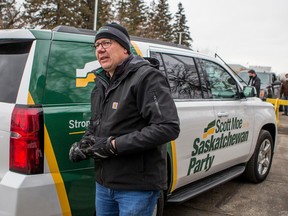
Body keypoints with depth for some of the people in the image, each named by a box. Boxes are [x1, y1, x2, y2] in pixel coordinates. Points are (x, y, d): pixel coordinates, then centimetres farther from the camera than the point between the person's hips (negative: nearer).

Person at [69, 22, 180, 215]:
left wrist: (114, 145, -23)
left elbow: (168, 127, -24)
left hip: (137, 187, -8)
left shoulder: (146, 77, -14)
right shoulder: (102, 83, 14)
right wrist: (83, 143, 3)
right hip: (104, 184, 8)